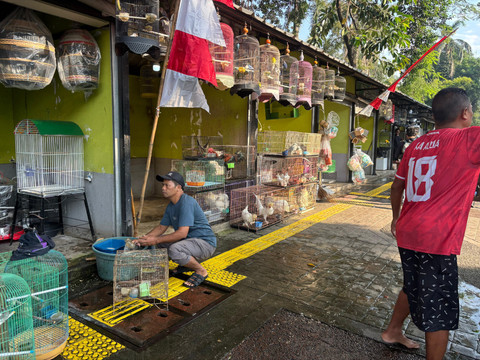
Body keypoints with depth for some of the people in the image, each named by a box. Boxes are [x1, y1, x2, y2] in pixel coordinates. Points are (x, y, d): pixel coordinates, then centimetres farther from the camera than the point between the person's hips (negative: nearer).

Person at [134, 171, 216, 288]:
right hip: (189, 240, 9)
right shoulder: (171, 205, 8)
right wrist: (144, 238, -2)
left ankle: (201, 271, -8)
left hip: (205, 243, -9)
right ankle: (188, 263, 17)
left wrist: (156, 240, -24)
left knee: (174, 250, -33)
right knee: (160, 243, 7)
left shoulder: (187, 202, -23)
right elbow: (161, 227, 14)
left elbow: (182, 233, -28)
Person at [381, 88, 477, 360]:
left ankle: (393, 331, 46)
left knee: (413, 288, 29)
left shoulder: (416, 145, 10)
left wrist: (397, 217, 29)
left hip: (408, 234, 8)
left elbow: (397, 186, 19)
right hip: (437, 241, -8)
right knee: (440, 311, 7)